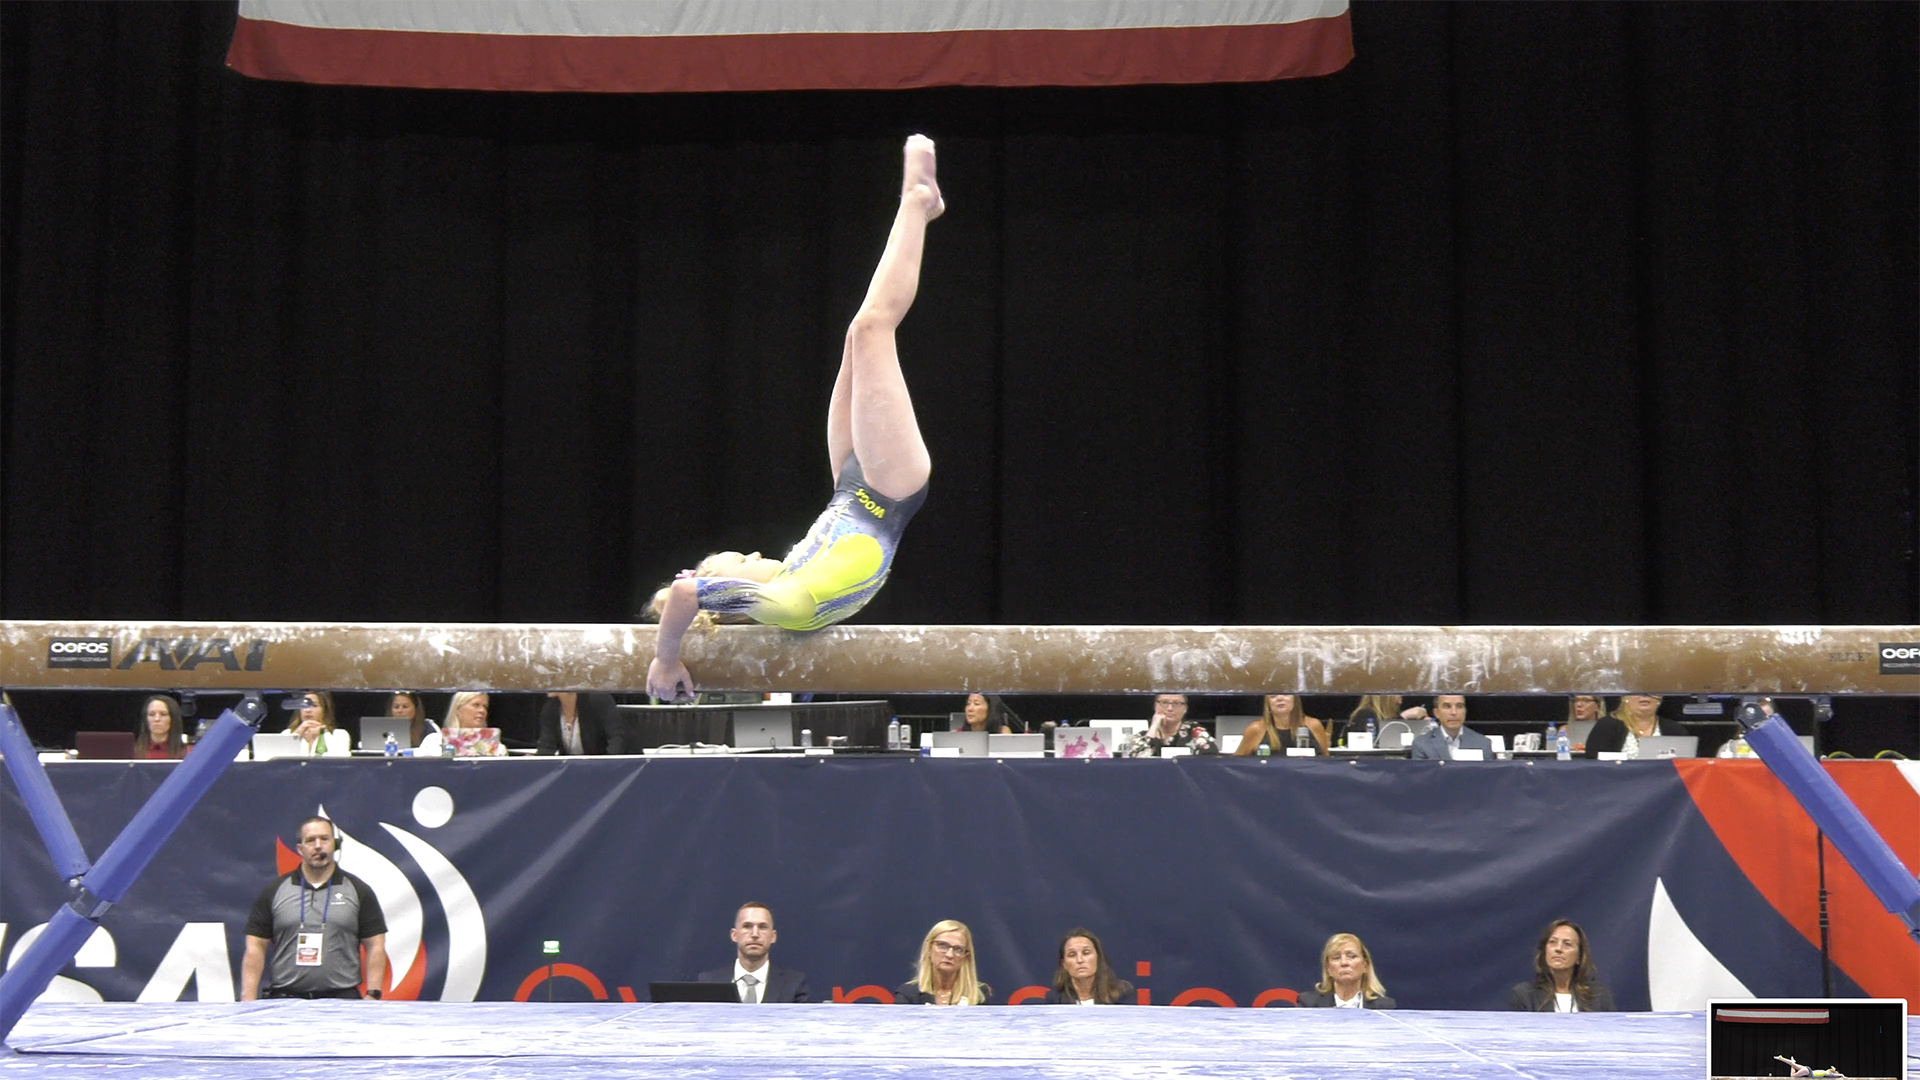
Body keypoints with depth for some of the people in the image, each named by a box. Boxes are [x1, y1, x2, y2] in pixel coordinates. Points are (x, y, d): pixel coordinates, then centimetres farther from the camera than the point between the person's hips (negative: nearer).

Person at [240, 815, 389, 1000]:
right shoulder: (274, 891, 9)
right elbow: (255, 948, 6)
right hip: (284, 999, 0)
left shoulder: (358, 891, 7)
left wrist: (373, 996, -4)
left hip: (342, 1001, 0)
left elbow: (375, 947, 6)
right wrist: (248, 1000, -3)